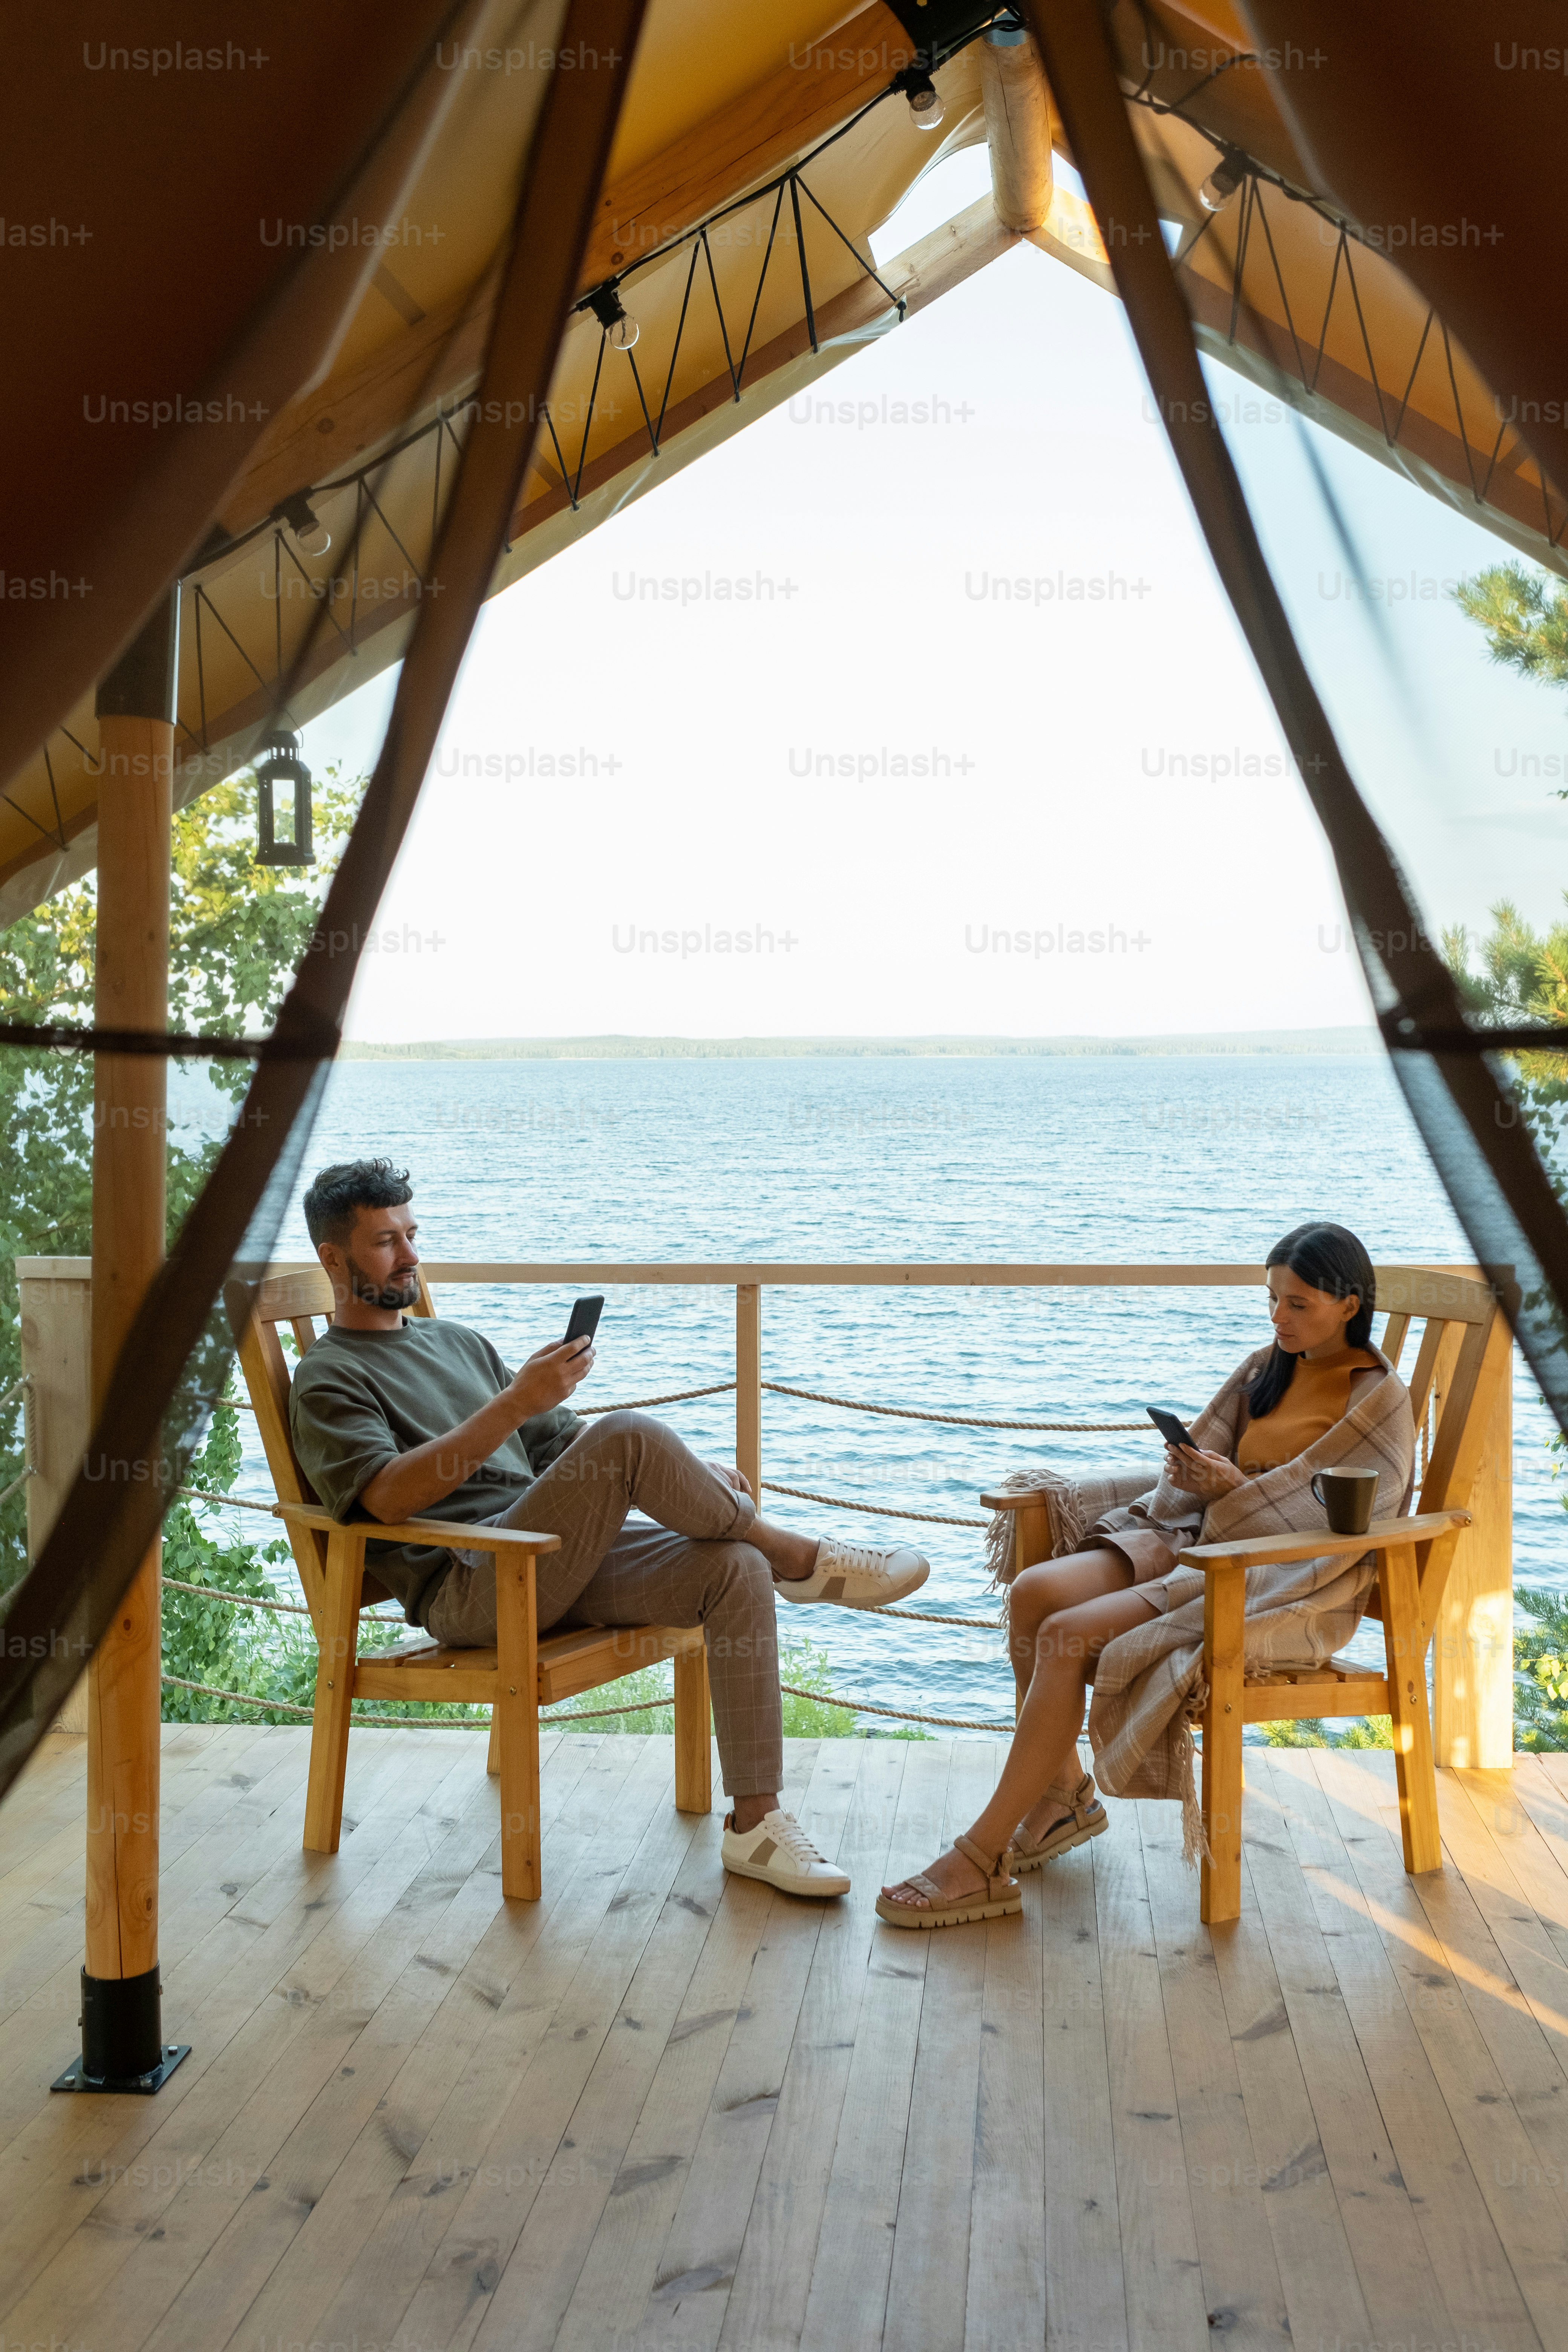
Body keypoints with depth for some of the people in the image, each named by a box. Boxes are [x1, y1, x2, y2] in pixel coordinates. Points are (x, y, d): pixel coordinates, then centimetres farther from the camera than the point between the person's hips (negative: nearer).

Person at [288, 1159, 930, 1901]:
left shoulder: (458, 1342, 27)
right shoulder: (329, 1380, 3)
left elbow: (562, 1440, 25)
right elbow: (389, 1495, -16)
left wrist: (687, 1475, 8)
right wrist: (516, 1402, -24)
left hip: (555, 1565, 7)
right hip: (465, 1590, -7)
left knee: (735, 1570, -18)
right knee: (628, 1435, -29)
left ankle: (754, 1821, -17)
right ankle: (796, 1556, -10)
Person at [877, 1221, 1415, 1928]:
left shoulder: (1381, 1402, -5)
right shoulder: (1265, 1370, 15)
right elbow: (1201, 1462, 14)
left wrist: (1234, 1490, -21)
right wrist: (1192, 1477, -9)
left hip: (1289, 1587, -7)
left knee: (1070, 1635, -25)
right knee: (1035, 1592, -17)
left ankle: (981, 1862, -19)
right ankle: (1061, 1792, 3)